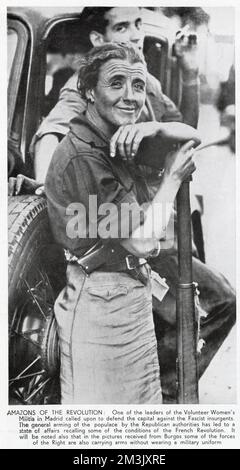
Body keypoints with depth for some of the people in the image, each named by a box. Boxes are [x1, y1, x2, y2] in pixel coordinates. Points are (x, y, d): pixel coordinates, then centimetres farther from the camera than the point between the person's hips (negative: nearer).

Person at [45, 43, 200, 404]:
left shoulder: (118, 140, 5)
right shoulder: (81, 157, -22)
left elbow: (193, 137, 11)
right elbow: (142, 241, -22)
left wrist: (155, 128, -11)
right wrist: (173, 178, -10)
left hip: (134, 290, 9)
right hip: (100, 302, -9)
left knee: (144, 399, 23)